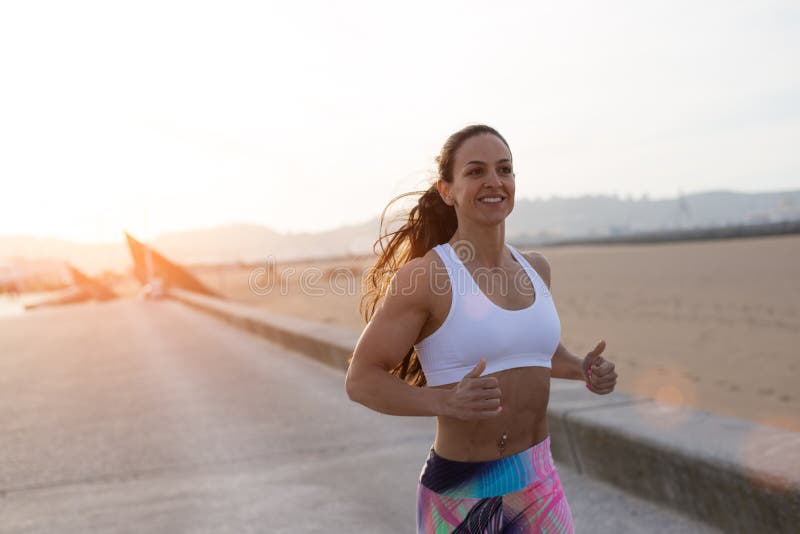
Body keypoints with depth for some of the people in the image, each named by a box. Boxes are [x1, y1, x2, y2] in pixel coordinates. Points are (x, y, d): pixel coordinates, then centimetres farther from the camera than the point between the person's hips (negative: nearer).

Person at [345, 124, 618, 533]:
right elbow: (361, 380, -14)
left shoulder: (535, 268, 4)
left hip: (541, 483, 5)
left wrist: (585, 370, 2)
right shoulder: (424, 275, -15)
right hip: (461, 489, -5)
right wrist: (447, 401, -29)